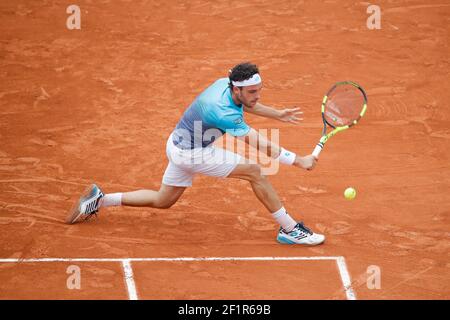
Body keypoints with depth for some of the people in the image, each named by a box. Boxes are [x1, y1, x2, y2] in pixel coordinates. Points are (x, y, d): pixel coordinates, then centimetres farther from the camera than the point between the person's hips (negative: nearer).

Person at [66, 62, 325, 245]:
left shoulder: (224, 84, -8)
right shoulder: (223, 112, -34)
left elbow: (246, 105, 17)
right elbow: (262, 145, -33)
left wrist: (278, 114, 15)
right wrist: (299, 161, -31)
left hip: (180, 146, 9)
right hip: (190, 153, -9)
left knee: (163, 201, 26)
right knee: (254, 171, -13)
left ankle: (99, 199, 29)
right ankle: (289, 229, -5)